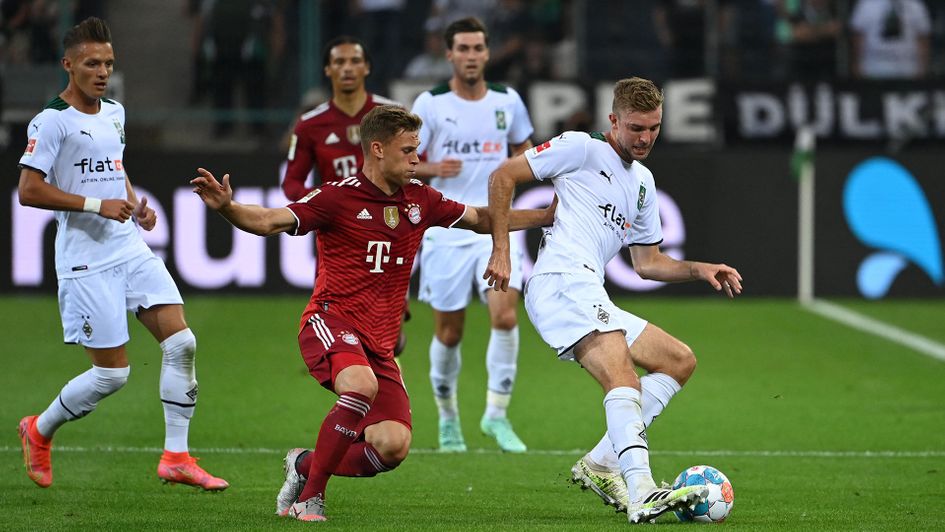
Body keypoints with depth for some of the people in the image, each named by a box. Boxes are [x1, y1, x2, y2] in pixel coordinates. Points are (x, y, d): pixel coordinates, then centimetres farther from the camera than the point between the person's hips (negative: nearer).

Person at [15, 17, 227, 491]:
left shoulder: (114, 113, 14)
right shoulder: (52, 121, -10)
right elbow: (28, 191, -15)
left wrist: (136, 205, 10)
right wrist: (97, 205, -19)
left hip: (131, 249, 7)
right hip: (86, 260, -7)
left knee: (181, 341, -7)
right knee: (112, 373, -6)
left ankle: (176, 457, 1)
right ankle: (39, 431, 20)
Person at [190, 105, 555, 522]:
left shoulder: (420, 200, 10)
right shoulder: (339, 197, -8)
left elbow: (481, 219, 23)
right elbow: (269, 221, -14)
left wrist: (548, 216, 21)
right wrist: (226, 207, -33)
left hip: (380, 341, 6)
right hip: (330, 321, -6)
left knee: (393, 447, -11)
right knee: (361, 385, -37)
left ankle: (305, 465, 16)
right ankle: (310, 494, -22)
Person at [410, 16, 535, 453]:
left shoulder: (507, 100, 4)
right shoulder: (430, 104, -4)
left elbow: (522, 147, 21)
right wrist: (434, 168, -21)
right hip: (446, 231, -1)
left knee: (505, 315, -18)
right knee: (448, 333, 4)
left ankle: (496, 413, -6)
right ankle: (448, 417, 25)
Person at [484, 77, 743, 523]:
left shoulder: (643, 182, 26)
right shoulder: (582, 149, 3)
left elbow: (647, 263, 32)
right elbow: (503, 177, 0)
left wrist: (700, 270, 15)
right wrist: (501, 251, -7)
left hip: (589, 296, 9)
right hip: (562, 281, -9)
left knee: (680, 361, 9)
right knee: (621, 374, -28)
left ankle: (600, 464, -1)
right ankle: (641, 492, -45)